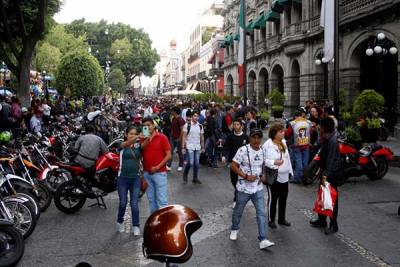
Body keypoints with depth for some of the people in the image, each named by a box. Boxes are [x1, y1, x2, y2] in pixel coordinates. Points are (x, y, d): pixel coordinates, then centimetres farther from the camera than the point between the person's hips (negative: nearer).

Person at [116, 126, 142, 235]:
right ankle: (120, 222, 34)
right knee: (123, 203, 9)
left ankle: (136, 226, 13)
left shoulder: (138, 145, 6)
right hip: (123, 178, -1)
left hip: (135, 178, 1)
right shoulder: (122, 145, -8)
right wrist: (138, 137, -45)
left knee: (134, 204, 1)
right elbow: (127, 143, -29)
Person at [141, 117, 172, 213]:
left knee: (162, 200, -5)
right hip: (146, 173, 5)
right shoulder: (143, 139, 8)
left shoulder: (162, 137, -4)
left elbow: (168, 155, -6)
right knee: (151, 199, 13)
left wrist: (158, 167, -14)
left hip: (159, 173, -5)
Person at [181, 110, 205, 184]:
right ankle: (185, 175, 15)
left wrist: (203, 147, 10)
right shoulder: (187, 125, -5)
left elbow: (202, 137, 13)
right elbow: (184, 136, -5)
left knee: (196, 163, 6)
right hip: (189, 147, -4)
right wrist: (183, 147, -10)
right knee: (190, 163, -9)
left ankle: (195, 178, 17)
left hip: (198, 147, 4)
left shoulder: (200, 126, 7)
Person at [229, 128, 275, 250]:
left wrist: (263, 175, 0)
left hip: (258, 188, 4)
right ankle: (234, 229, 41)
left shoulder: (263, 150, 0)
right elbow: (233, 166, -15)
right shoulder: (243, 150, -17)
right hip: (244, 188, -4)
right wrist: (246, 176, -22)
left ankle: (263, 240, 1)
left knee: (261, 213, -2)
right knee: (238, 211, 15)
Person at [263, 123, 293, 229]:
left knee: (283, 198, 16)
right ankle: (271, 220, 19)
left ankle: (282, 219, 31)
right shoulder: (267, 145, -17)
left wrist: (290, 171, 15)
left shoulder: (283, 143, 8)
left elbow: (287, 158, 14)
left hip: (284, 176, 7)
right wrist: (274, 162, -31)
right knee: (273, 199, 4)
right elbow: (263, 160, -18)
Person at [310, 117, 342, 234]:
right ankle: (322, 220, 30)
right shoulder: (326, 139, 7)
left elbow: (331, 160, -29)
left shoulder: (332, 141, -23)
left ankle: (333, 225, 11)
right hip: (326, 172, 10)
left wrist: (326, 175, -34)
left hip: (332, 174, -10)